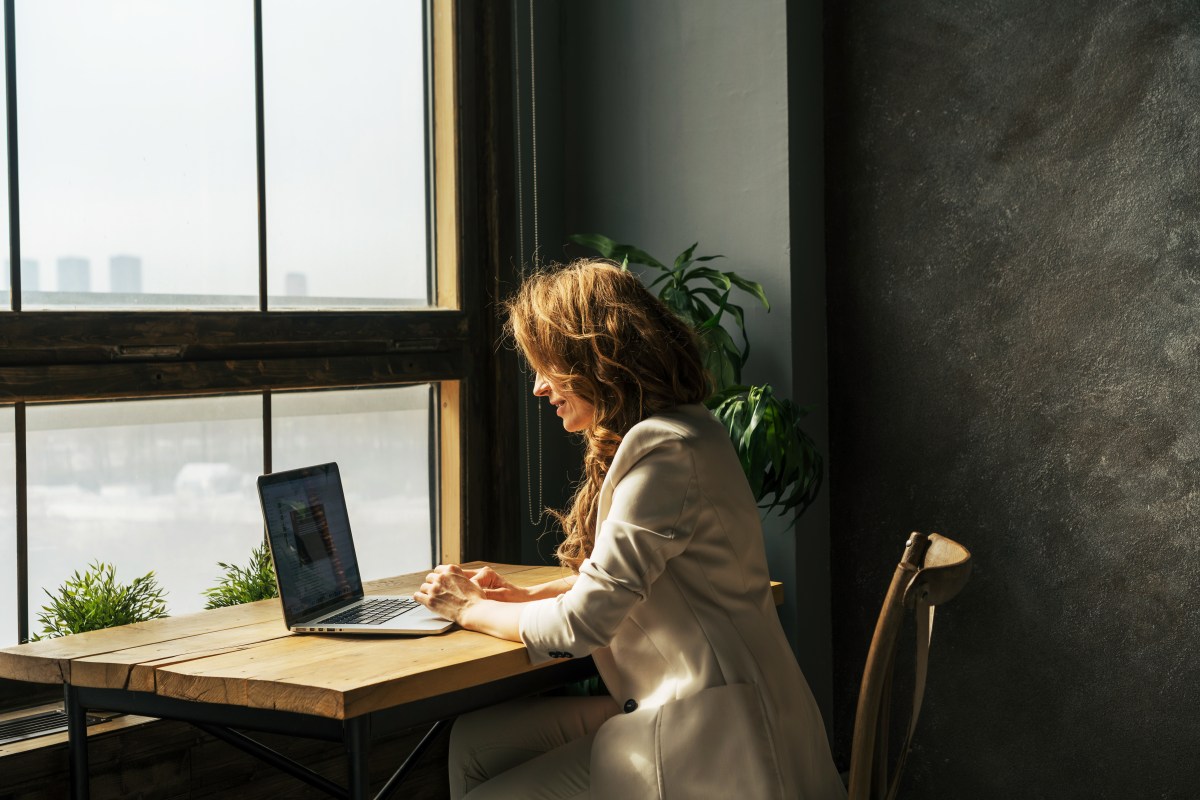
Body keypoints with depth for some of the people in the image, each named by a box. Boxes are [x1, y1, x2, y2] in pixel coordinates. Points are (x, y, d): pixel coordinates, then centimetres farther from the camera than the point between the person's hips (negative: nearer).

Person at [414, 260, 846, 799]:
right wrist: (525, 596, 7)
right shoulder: (661, 435, 12)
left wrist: (472, 609, -2)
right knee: (474, 741, 8)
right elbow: (617, 579, 23)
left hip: (712, 744, -10)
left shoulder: (664, 451, -20)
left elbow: (584, 623, -18)